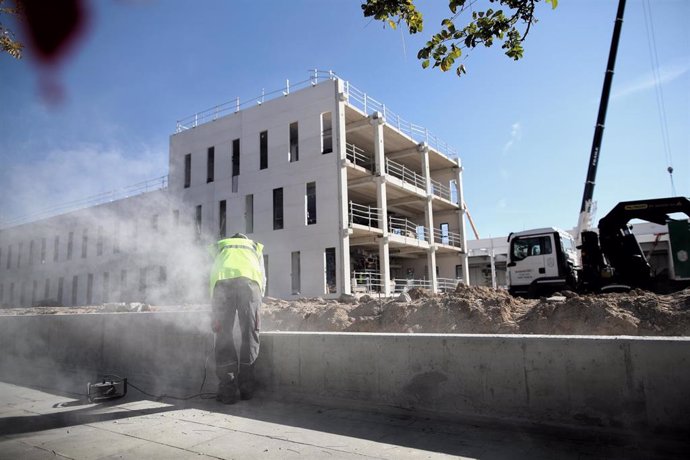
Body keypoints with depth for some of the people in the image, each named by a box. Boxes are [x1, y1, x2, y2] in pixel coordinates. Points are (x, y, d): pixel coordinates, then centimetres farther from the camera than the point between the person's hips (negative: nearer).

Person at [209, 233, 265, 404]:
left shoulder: (219, 246, 39)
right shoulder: (255, 247, 39)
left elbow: (212, 278, 30)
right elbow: (263, 279, 31)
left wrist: (215, 312, 31)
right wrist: (258, 298, 42)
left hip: (222, 280, 0)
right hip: (249, 280, 0)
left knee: (224, 334, 6)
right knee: (250, 334, 8)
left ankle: (227, 391, 4)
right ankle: (246, 389, 11)